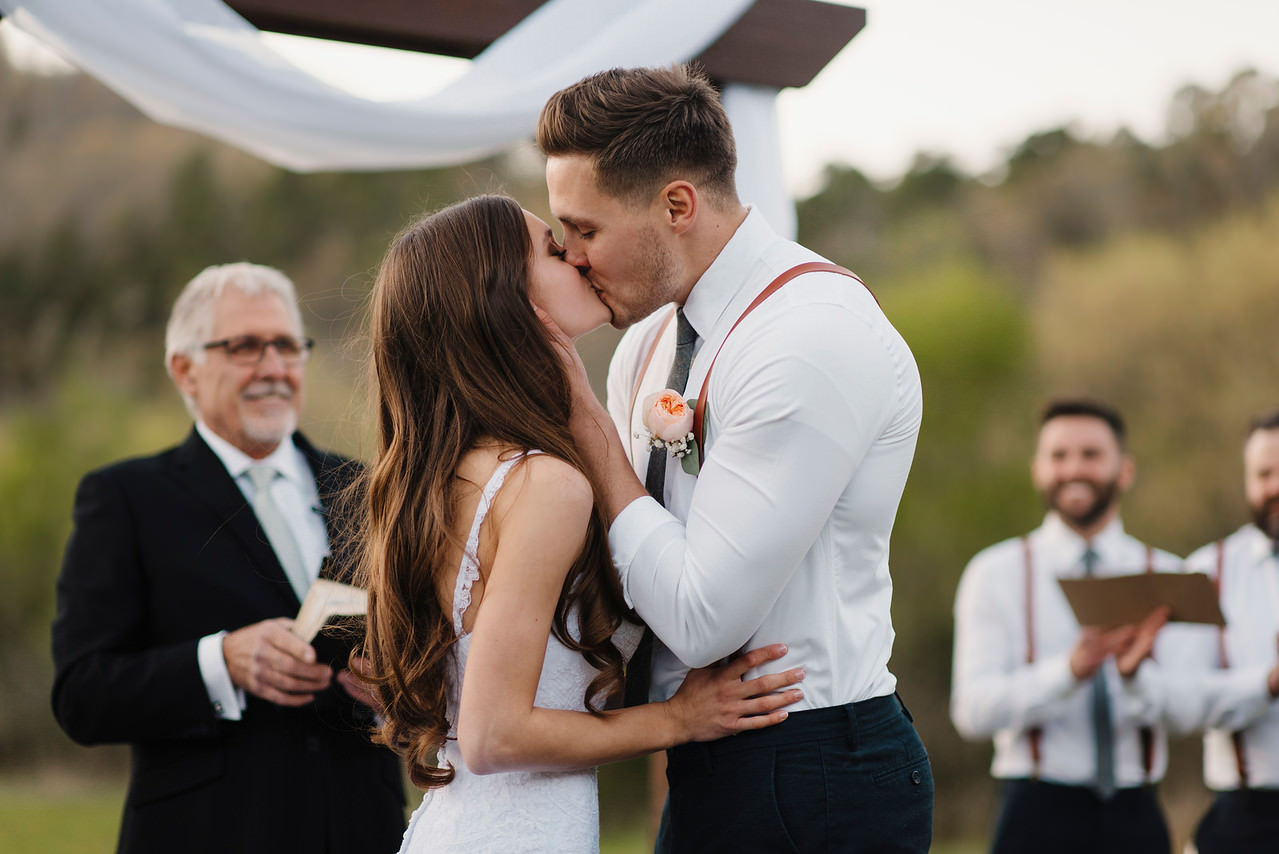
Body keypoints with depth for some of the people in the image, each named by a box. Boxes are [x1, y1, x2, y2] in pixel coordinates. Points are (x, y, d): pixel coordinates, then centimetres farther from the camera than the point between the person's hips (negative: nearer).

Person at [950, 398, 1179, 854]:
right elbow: (973, 711, -8)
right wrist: (1071, 669, -22)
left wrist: (1136, 670, -25)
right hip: (1039, 813, -1)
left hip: (1134, 816, 2)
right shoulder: (995, 573, 3)